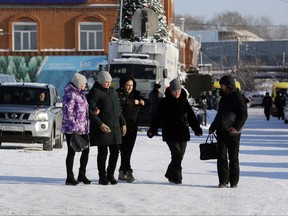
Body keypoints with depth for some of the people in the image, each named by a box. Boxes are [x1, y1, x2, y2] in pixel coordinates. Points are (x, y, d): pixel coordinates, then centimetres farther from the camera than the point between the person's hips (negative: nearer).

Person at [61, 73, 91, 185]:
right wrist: (74, 127, -22)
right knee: (72, 152, -2)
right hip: (72, 129, -9)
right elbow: (68, 113, -20)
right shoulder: (70, 94, -16)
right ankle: (70, 178, 5)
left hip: (83, 128, 9)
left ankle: (82, 175, 21)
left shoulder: (80, 93, 13)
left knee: (86, 150, 11)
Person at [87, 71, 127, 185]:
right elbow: (90, 110, -13)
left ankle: (110, 175, 20)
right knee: (103, 152, -2)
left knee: (115, 151, 7)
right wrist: (100, 124, -19)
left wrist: (123, 123, 16)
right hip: (102, 128, -7)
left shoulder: (112, 91, 16)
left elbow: (118, 109, 24)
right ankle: (102, 177, 8)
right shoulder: (95, 92, -7)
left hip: (115, 127, 7)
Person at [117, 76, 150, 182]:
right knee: (125, 149, -11)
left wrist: (143, 102, -12)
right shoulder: (119, 94, -3)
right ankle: (128, 171, -11)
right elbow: (121, 101, -24)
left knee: (128, 150, 7)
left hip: (133, 127, 5)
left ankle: (122, 172, 14)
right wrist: (134, 102, -17)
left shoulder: (136, 94, 14)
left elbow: (148, 102, 9)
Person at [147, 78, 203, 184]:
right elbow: (158, 117, -2)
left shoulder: (184, 101, 9)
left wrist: (197, 129, 8)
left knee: (179, 155, 6)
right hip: (170, 133, -4)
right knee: (177, 154, -14)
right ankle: (176, 177, -7)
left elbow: (191, 116, 13)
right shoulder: (165, 102, -2)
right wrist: (152, 130, -10)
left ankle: (170, 174, 24)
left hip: (183, 133, 4)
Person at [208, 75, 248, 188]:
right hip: (221, 132, 7)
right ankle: (223, 180, 0)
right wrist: (212, 127, 26)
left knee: (233, 157, 1)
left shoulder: (237, 97, -8)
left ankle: (234, 182, 8)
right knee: (221, 156, -2)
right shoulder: (223, 97, 15)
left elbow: (244, 115, -15)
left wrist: (237, 127, -26)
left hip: (233, 132, -7)